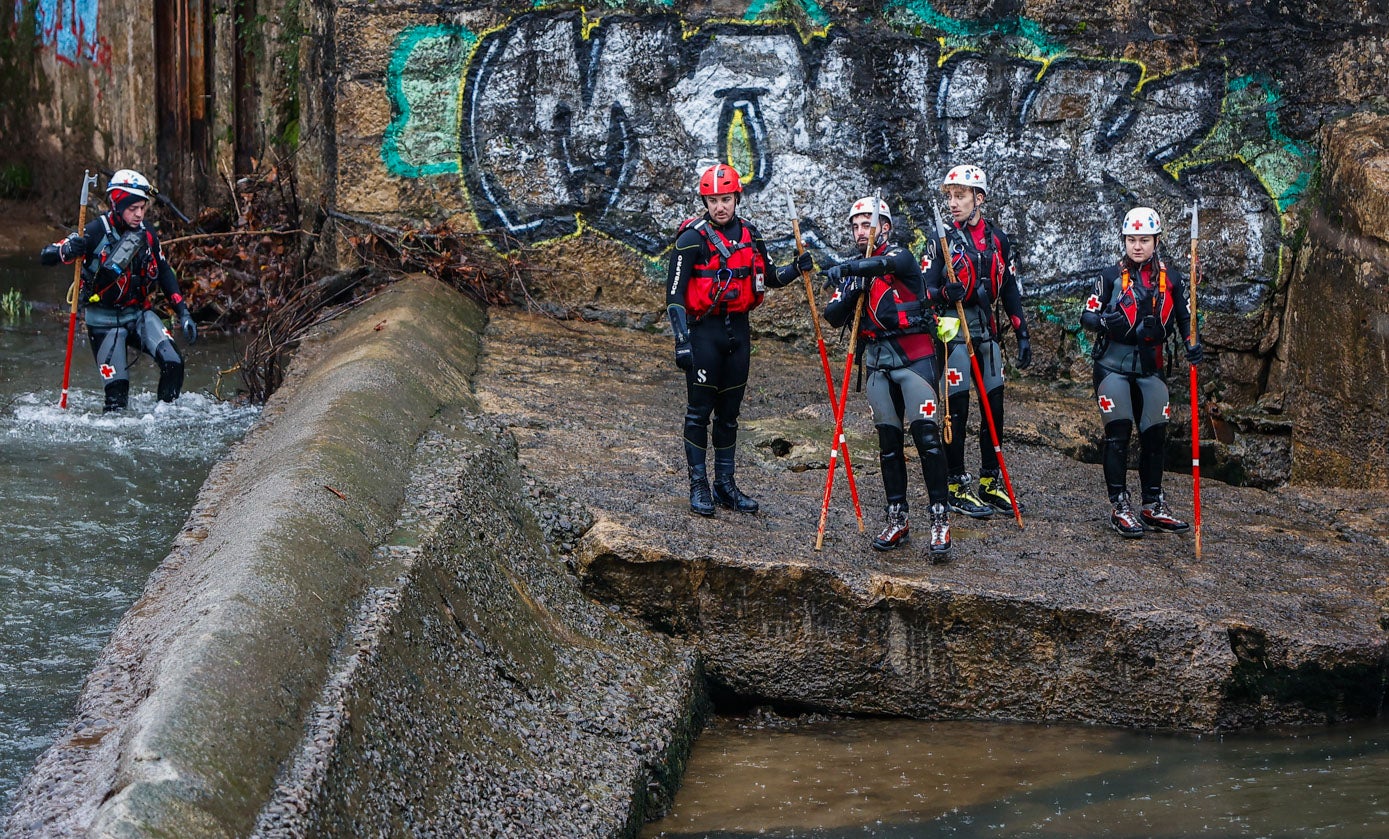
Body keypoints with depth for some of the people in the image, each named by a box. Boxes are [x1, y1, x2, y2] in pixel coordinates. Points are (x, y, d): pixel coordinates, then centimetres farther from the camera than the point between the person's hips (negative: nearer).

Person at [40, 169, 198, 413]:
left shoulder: (147, 235, -2)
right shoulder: (96, 232, -17)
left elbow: (164, 273, 13)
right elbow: (46, 256, -18)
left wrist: (183, 312, 6)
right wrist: (68, 250, -42)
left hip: (140, 313, 4)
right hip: (104, 319, -4)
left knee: (173, 365, -16)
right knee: (117, 390, -10)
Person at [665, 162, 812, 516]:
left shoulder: (749, 235, 7)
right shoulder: (693, 238, -9)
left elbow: (769, 277, 18)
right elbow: (674, 293, -11)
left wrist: (796, 268, -3)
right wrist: (681, 340, -18)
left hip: (738, 330, 5)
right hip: (704, 330, -5)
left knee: (729, 411, 11)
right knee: (700, 410, -2)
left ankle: (725, 485, 18)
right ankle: (698, 486, 6)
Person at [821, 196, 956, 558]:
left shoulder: (901, 255, -4)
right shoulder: (855, 273, 14)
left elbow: (888, 263, -28)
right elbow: (833, 317, 6)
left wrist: (848, 268, -37)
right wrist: (849, 294, -12)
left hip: (914, 358, -6)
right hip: (878, 364, 6)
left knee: (925, 434, -13)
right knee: (888, 438, 7)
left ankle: (941, 519, -12)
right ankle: (897, 519, 14)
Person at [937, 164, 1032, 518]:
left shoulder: (997, 239, 10)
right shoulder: (943, 240, -3)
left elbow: (1011, 290, 14)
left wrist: (1022, 335, 11)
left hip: (986, 331, 5)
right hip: (955, 331, -5)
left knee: (995, 406, 7)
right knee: (957, 410, -2)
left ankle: (990, 482, 19)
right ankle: (956, 487, 6)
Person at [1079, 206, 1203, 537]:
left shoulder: (1171, 280, 7)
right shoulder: (1111, 276, -1)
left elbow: (1184, 318, 12)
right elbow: (1087, 315, -3)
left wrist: (1192, 344, -9)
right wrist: (1104, 321, -26)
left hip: (1150, 367, 3)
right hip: (1113, 364, -3)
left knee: (1155, 435, 5)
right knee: (1118, 433, -7)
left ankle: (1153, 506, 17)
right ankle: (1120, 507, -1)